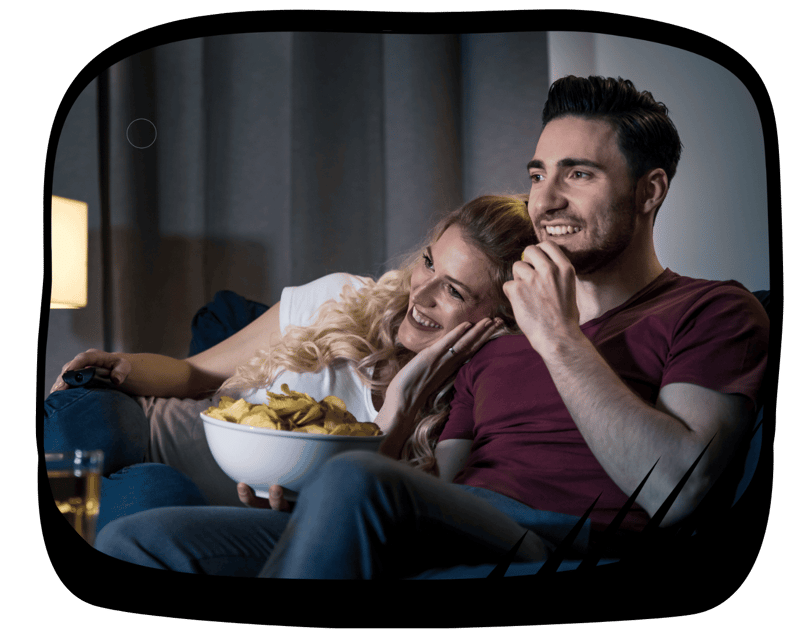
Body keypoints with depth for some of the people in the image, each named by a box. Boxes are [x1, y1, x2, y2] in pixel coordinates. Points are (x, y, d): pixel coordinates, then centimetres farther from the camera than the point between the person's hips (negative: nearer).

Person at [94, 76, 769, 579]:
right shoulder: (497, 342, 28)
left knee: (356, 481, -37)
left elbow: (675, 488, -9)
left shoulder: (713, 310, 9)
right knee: (134, 541, -10)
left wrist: (560, 339, -5)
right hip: (443, 540, 6)